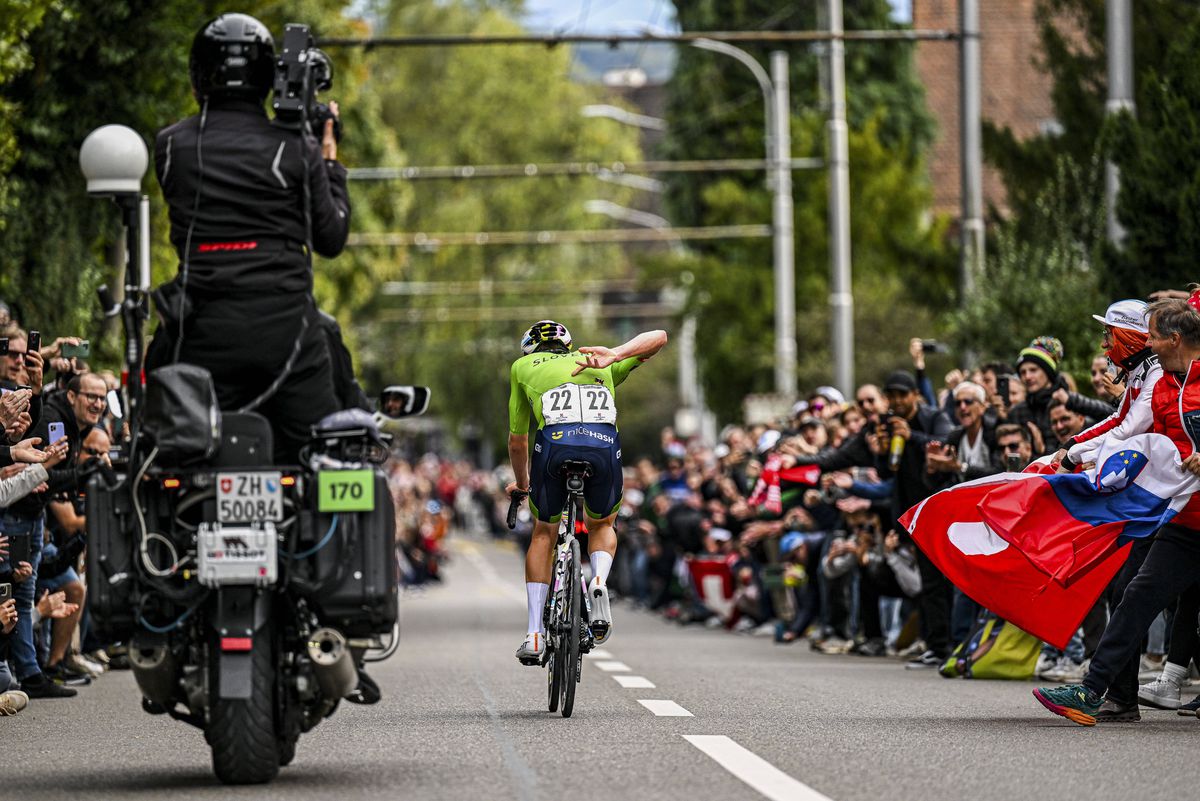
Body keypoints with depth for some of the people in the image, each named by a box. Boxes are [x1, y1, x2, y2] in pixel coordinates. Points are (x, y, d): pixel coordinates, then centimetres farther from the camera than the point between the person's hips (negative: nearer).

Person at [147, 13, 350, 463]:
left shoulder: (170, 146, 4)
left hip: (204, 332, 1)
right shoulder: (295, 148, 0)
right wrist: (328, 162, 22)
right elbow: (331, 239, 8)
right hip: (286, 323, -1)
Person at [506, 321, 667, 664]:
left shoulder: (523, 366, 30)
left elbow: (517, 443, 35)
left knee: (543, 533, 24)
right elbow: (658, 337, 23)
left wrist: (521, 484, 53)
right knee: (602, 525, 30)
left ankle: (534, 634, 14)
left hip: (555, 444, -1)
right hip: (605, 446, 1)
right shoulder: (603, 366, 34)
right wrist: (615, 355, 9)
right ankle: (599, 582, -2)